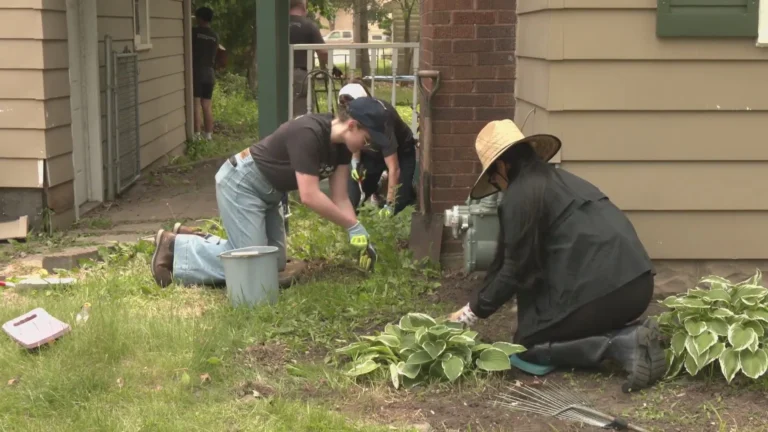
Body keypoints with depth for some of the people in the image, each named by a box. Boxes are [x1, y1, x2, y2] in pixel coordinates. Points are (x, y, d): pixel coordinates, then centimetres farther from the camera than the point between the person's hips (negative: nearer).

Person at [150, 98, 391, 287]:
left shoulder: (342, 144, -3)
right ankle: (174, 247, 1)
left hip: (266, 191, 10)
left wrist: (358, 238, -12)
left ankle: (194, 239, 19)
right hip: (241, 183, -10)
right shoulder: (308, 134, -30)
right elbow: (309, 196, -32)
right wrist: (354, 227, -25)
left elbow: (340, 198, -1)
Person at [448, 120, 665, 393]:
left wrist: (472, 312, 10)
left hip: (600, 287, -9)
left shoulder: (520, 195, -4)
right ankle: (630, 333, 4)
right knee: (545, 327, 27)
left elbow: (516, 269, -3)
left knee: (529, 344, 8)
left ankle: (624, 344, -10)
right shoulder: (559, 179, 23)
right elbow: (534, 260, 29)